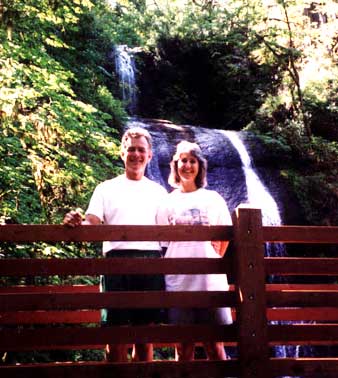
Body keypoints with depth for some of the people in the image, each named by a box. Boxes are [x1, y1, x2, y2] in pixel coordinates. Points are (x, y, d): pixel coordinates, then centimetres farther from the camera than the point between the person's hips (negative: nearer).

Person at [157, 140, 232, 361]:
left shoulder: (213, 198, 10)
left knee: (215, 346, -1)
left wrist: (215, 261, 9)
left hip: (211, 282, 0)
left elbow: (224, 237, 16)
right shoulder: (168, 201, 8)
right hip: (179, 283, 0)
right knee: (184, 349, 4)